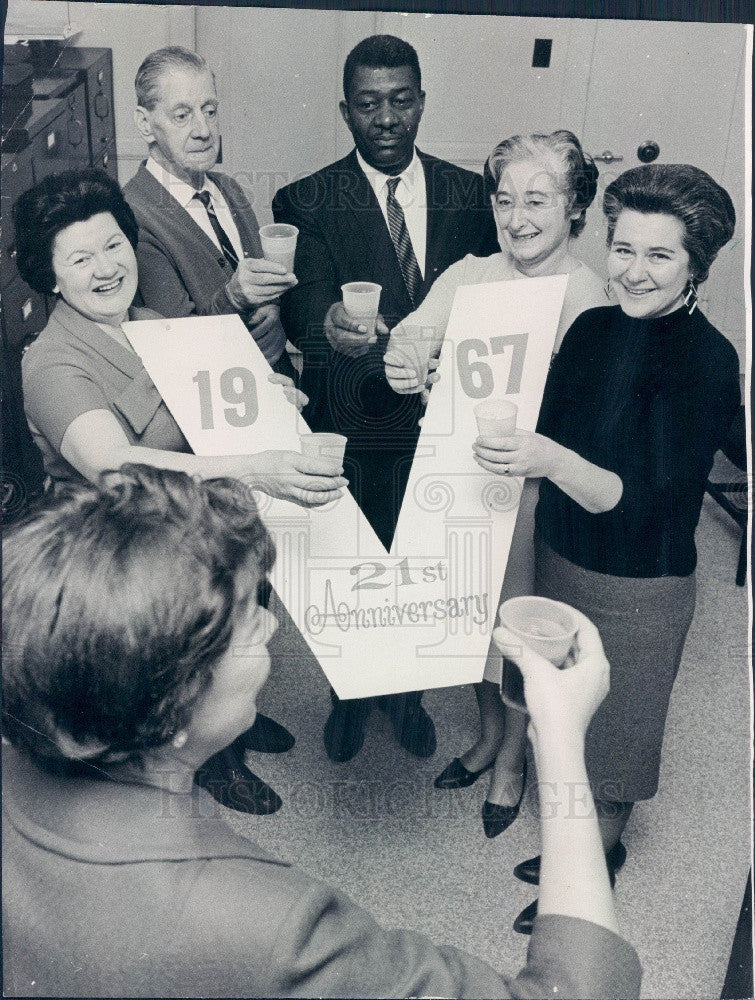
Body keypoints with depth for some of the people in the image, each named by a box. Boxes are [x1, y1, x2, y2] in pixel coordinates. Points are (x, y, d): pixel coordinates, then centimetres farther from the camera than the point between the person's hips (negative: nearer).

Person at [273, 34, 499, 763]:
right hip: (351, 430, -2)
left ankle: (405, 690, 42)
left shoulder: (470, 195, 2)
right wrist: (331, 328, -42)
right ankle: (349, 694, 40)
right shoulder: (306, 203, -7)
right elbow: (302, 306, -20)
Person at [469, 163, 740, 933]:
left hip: (638, 586, -5)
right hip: (559, 553, 6)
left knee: (615, 724, 14)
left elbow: (642, 499, -28)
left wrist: (552, 461, -42)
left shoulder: (706, 361, -21)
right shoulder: (592, 329, -2)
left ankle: (599, 853, 40)